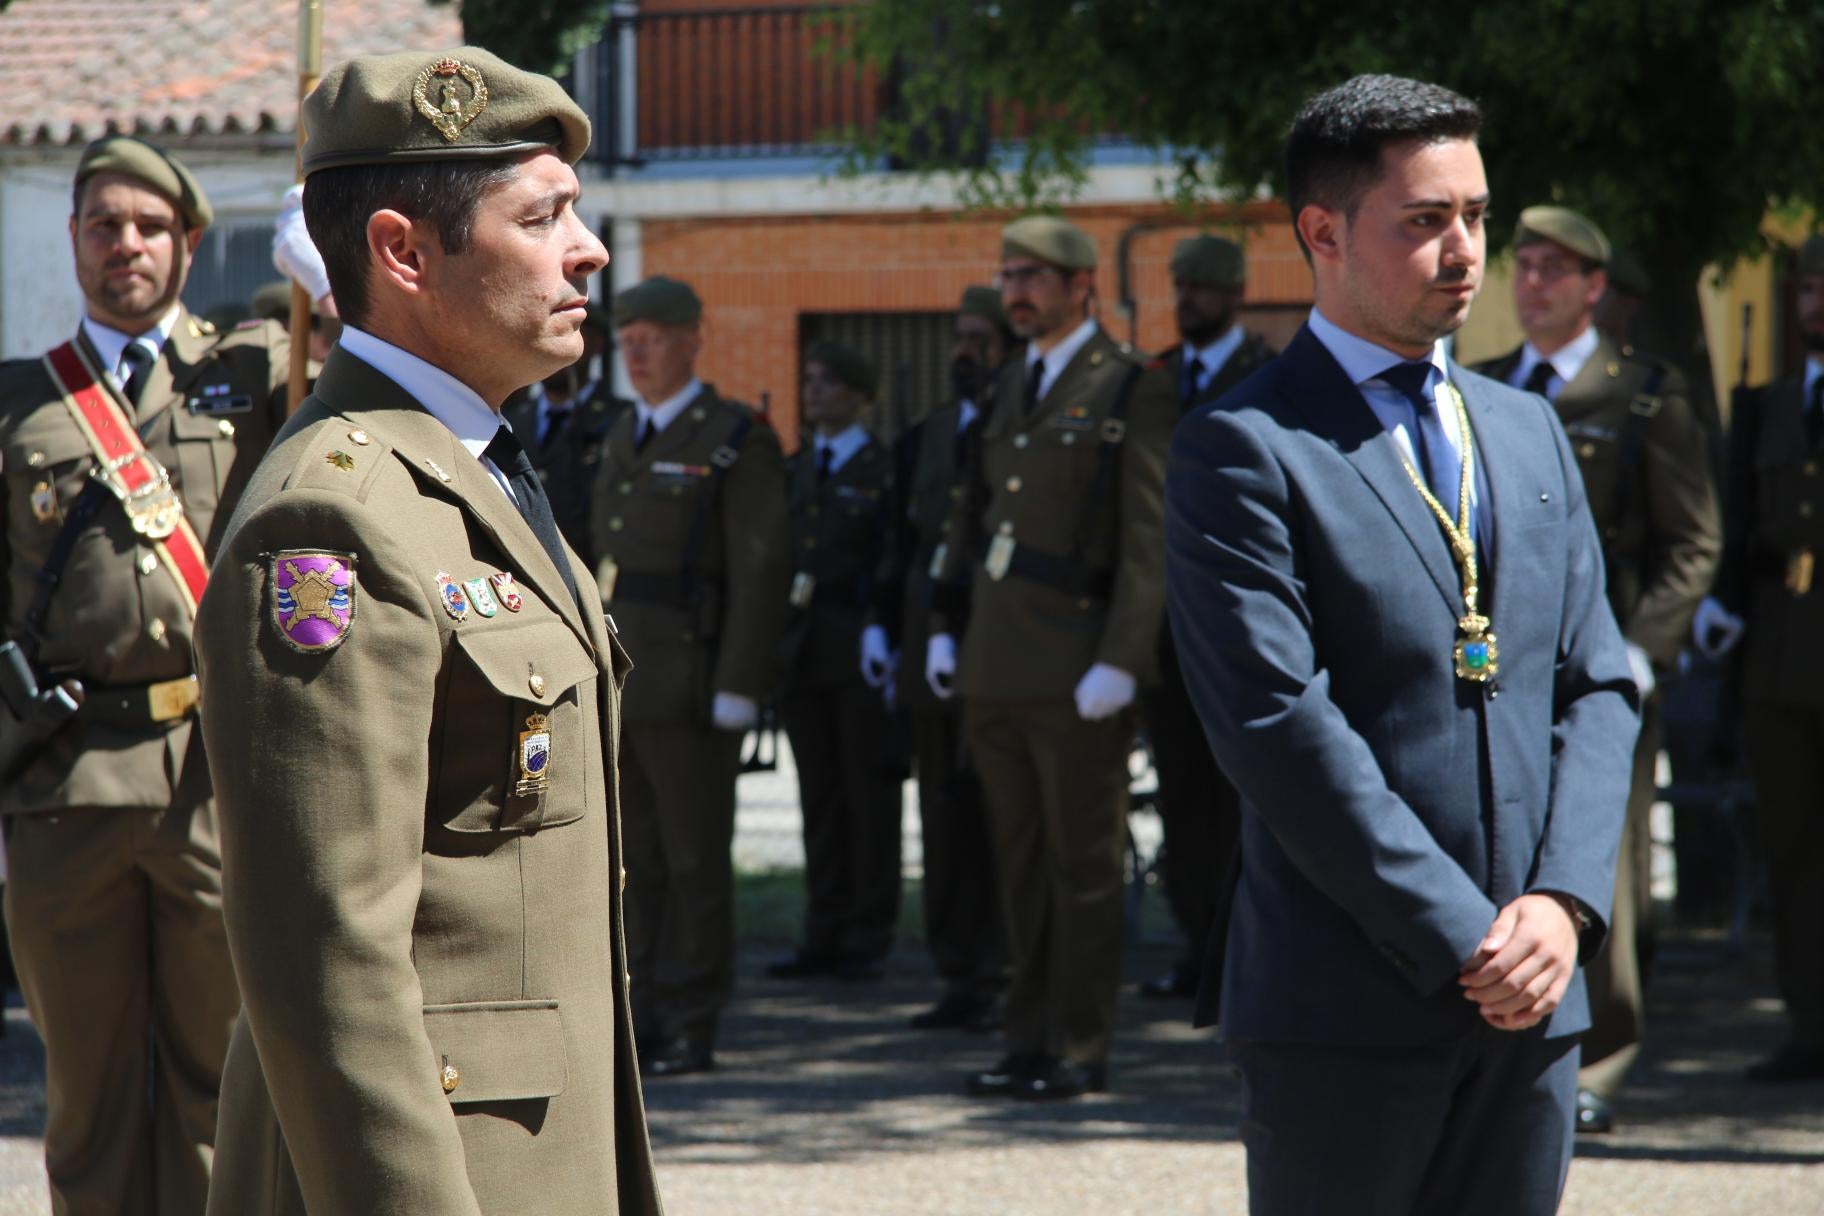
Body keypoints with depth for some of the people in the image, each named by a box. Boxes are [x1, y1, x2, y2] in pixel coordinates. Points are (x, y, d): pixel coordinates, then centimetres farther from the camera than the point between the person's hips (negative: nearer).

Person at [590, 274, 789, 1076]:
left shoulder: (738, 444, -6)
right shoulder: (622, 440, 17)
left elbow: (759, 574, -10)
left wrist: (736, 690, -15)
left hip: (688, 684, -7)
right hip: (614, 684, 7)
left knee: (695, 861, -3)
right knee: (632, 860, 9)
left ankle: (689, 1029, 1)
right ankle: (640, 1016, 15)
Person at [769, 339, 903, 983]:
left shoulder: (886, 469, -2)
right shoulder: (796, 469, 16)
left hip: (860, 649, -6)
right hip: (801, 645, 6)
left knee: (869, 795, -2)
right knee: (819, 796, 7)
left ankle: (867, 940, 2)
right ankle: (824, 936, 11)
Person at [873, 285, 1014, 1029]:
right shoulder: (923, 439, 16)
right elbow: (904, 543, 17)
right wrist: (884, 627, 6)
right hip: (929, 647, 6)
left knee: (1000, 817, -5)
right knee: (944, 816, 7)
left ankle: (1002, 980, 0)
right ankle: (960, 978, 12)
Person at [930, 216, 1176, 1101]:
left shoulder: (1131, 390, -6)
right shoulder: (1010, 388, 17)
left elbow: (1150, 539, -11)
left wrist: (1120, 663, -17)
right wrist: (943, 628, 14)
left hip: (1075, 673, -7)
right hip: (995, 673, 7)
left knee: (1084, 869, -2)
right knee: (1021, 868, 10)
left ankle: (1081, 1052, 2)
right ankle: (1030, 1044, 15)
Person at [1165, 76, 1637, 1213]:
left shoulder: (1528, 431, 16)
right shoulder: (1244, 449, -6)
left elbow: (1599, 688, 13)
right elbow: (1280, 728, -13)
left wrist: (1565, 903, -4)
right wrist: (1460, 940, -15)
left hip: (1533, 992, 6)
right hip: (1346, 1000, -6)